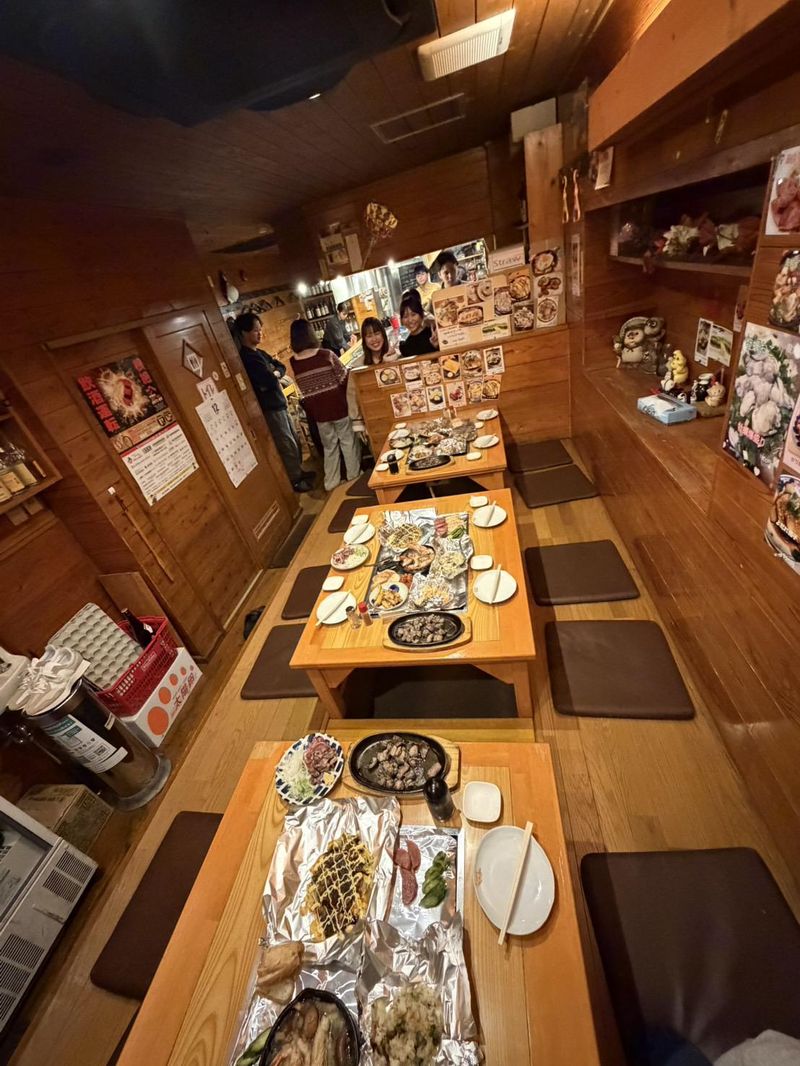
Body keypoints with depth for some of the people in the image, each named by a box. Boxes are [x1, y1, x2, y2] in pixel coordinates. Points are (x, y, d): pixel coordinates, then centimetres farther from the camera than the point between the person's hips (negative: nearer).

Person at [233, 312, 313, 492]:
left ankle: (299, 471, 34)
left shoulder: (259, 353, 13)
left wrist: (274, 374, -7)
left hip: (279, 404, 10)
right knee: (288, 445, -2)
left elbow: (281, 367, 15)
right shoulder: (246, 357, -19)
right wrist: (274, 377, -2)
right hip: (269, 408, -10)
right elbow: (270, 381, -25)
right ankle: (295, 480, 12)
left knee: (294, 441, 18)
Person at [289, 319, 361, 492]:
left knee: (329, 446, 15)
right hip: (337, 405, -3)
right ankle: (354, 474, 24)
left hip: (316, 410, 3)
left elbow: (302, 390, 2)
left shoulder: (292, 363, -5)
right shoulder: (326, 355, -13)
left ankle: (331, 482, 19)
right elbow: (344, 378, -6)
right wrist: (341, 395, 10)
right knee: (347, 440, 14)